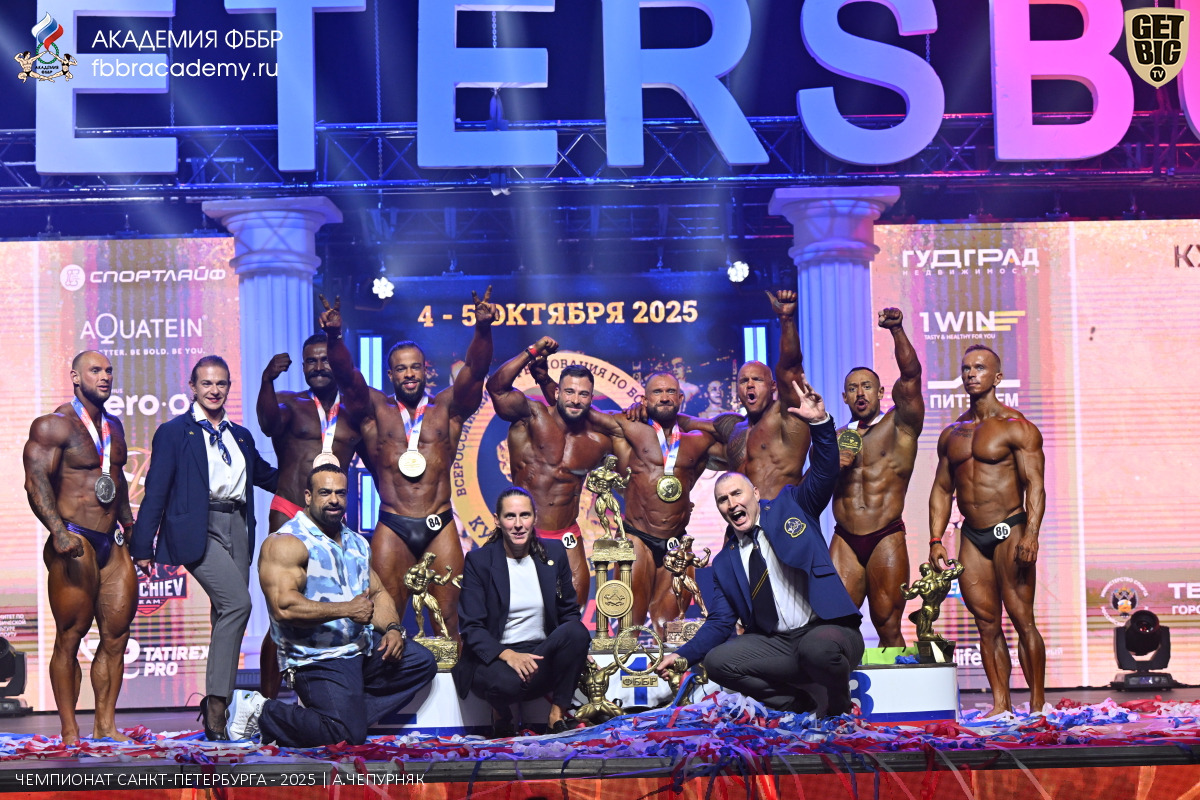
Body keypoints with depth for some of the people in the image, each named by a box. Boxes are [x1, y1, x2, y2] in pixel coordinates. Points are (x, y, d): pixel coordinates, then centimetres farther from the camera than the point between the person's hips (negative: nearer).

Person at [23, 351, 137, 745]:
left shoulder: (113, 426, 18)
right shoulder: (53, 425, -6)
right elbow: (36, 481, -16)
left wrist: (130, 524, 27)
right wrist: (58, 531, -28)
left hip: (112, 544, 7)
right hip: (75, 543, -7)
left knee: (116, 635, 4)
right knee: (70, 638, -4)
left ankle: (106, 725, 11)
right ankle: (70, 733, 0)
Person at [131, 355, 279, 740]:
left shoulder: (241, 436, 20)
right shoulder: (174, 432, 3)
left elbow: (267, 476, 31)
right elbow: (156, 491, -2)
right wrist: (143, 546, -7)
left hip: (237, 527, 6)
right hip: (198, 530, -6)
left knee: (228, 615, 6)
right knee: (237, 603, -21)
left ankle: (218, 702, 15)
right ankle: (216, 701, -16)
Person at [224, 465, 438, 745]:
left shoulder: (357, 542, 17)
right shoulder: (286, 543, -12)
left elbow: (378, 593, 19)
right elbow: (284, 607, -24)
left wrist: (392, 628, -3)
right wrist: (347, 610, -22)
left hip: (365, 648, 9)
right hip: (320, 658, -9)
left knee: (422, 662, -1)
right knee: (348, 734, -21)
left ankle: (348, 714, -1)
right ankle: (261, 711, -3)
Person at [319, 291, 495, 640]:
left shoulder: (447, 408, 11)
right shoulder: (375, 409, 10)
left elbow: (475, 370, -3)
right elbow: (346, 376, -5)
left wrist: (483, 329, -21)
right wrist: (334, 337, -24)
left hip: (440, 527, 1)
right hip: (392, 528, 0)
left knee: (450, 617, -1)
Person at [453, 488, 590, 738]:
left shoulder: (554, 553, 8)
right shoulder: (478, 561, -2)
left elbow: (569, 612, 12)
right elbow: (471, 628, -7)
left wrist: (576, 649, -11)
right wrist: (508, 655, -25)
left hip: (541, 657, 3)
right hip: (495, 659, -3)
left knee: (577, 631, -28)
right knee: (507, 682, -38)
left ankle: (558, 715, -14)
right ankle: (502, 714, 0)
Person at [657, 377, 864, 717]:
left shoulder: (790, 507, 8)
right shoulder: (725, 562, 15)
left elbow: (823, 473, -7)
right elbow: (719, 623, 14)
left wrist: (821, 423, -25)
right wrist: (683, 655, -3)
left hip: (828, 630, -4)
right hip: (775, 644, 4)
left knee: (817, 648, -38)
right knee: (716, 661, -18)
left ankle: (838, 704, -2)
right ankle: (807, 700, -7)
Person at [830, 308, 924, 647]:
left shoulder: (899, 425, 6)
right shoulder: (835, 439, 16)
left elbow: (910, 374, -9)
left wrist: (897, 331, -23)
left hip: (887, 539, -3)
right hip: (844, 541, 3)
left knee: (888, 626, -2)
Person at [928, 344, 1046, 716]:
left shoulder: (1016, 427, -3)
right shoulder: (951, 434, 14)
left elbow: (1034, 485, -9)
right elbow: (941, 490, 18)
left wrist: (1031, 535, -21)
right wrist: (936, 539, 9)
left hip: (1009, 530, -5)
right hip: (971, 536, 5)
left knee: (1022, 619, -6)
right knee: (986, 624, 4)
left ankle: (1037, 705, -3)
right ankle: (1000, 705, 7)